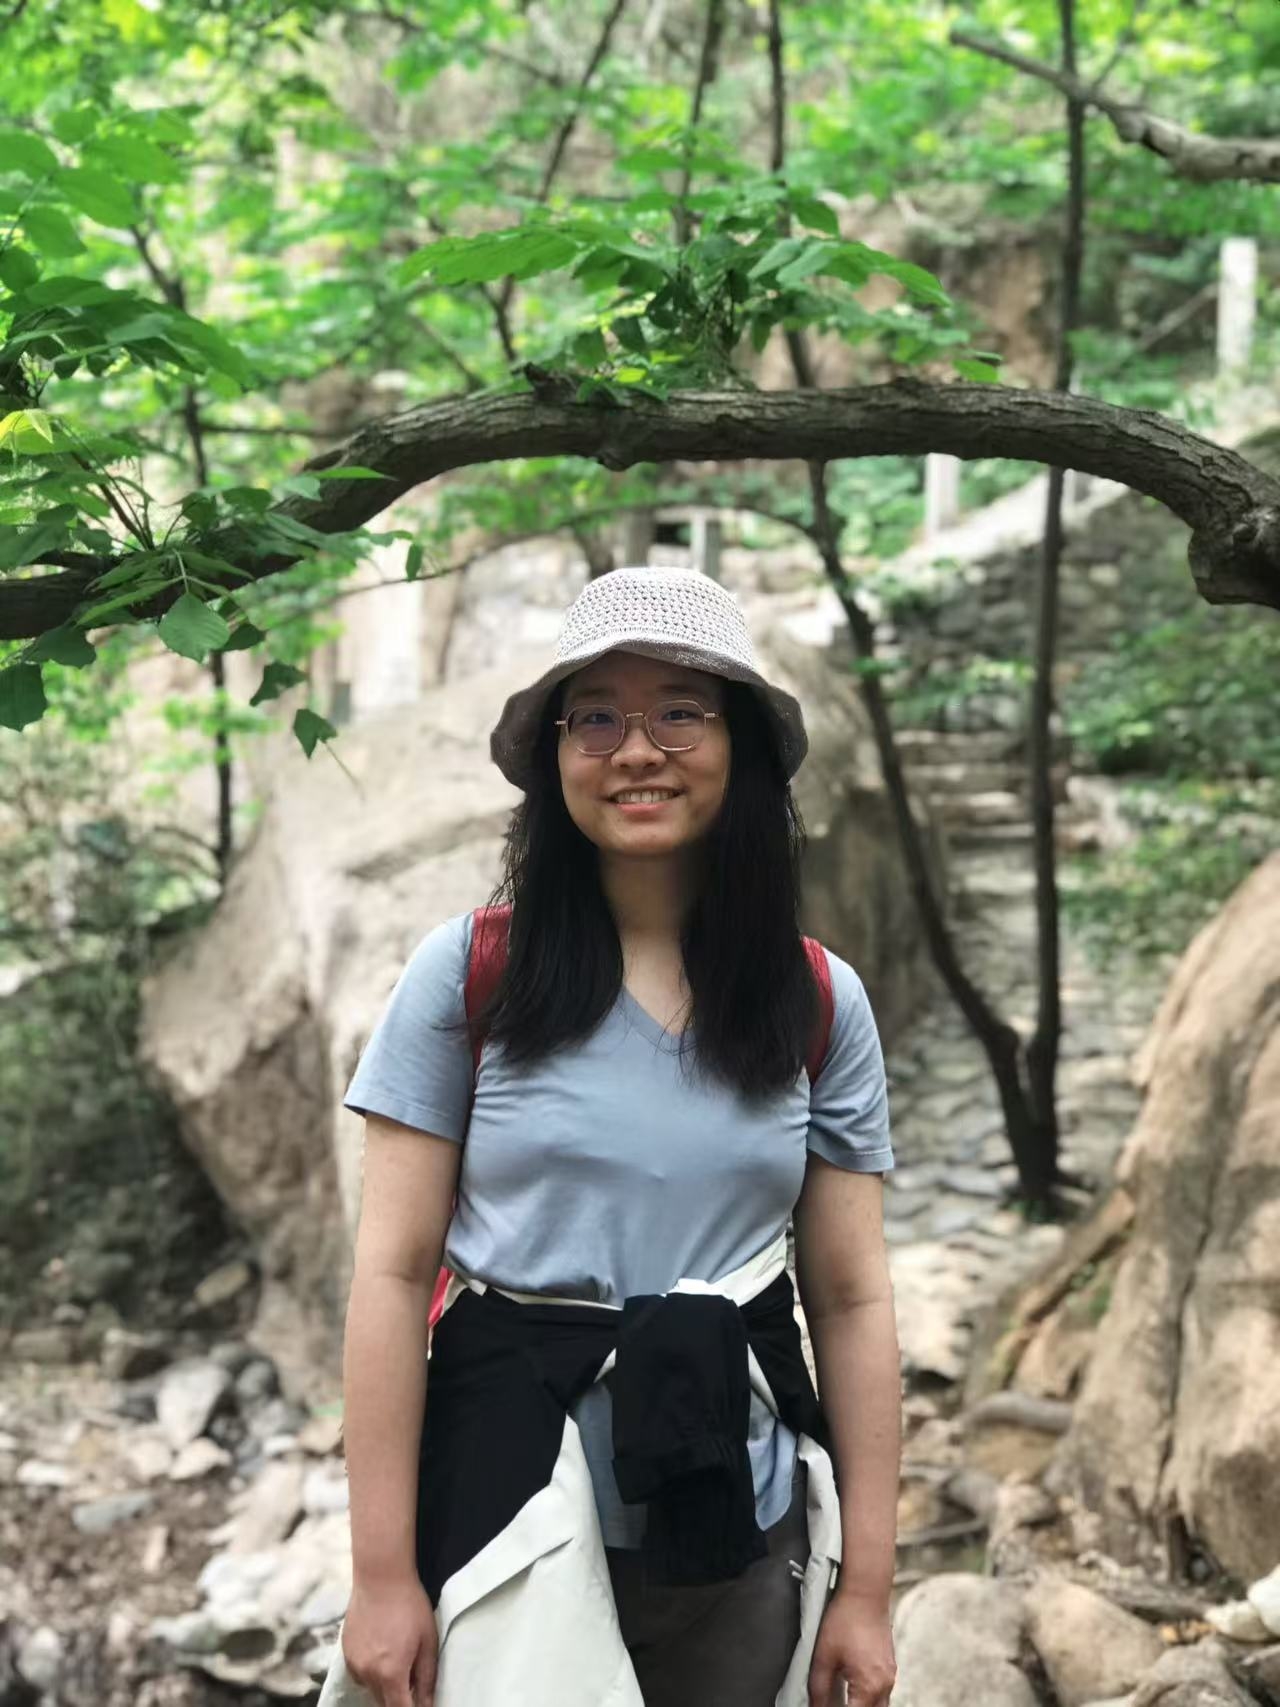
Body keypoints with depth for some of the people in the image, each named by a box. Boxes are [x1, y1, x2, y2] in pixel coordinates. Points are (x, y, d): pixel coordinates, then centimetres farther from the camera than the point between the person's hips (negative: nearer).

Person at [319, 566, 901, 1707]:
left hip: (740, 1520, 2)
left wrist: (867, 1589, 1)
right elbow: (394, 1272, -7)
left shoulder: (822, 1005, 0)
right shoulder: (470, 972, -6)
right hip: (511, 1482, -2)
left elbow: (853, 1298, 2)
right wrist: (382, 1574, -9)